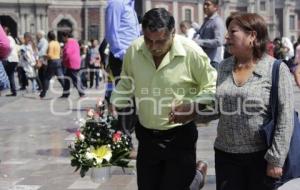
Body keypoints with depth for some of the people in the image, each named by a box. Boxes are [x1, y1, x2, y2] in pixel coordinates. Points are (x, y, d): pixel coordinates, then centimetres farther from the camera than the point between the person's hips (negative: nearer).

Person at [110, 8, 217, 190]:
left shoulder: (191, 52, -20)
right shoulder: (134, 50, -9)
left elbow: (212, 87, -10)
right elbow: (126, 83, 9)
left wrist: (190, 105, -24)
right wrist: (113, 105, -4)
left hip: (179, 136, -4)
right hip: (146, 135, 4)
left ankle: (197, 175, 35)